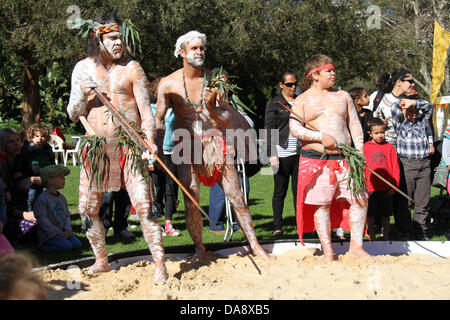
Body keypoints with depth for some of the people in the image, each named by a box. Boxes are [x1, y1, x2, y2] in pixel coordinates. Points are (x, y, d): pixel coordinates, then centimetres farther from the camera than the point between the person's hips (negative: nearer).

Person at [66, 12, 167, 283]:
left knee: (143, 204, -12)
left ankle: (160, 265, -6)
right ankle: (101, 261, 25)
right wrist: (83, 97, -12)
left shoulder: (132, 68, 0)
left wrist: (149, 140, -19)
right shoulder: (83, 68, 7)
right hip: (96, 145, 4)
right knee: (87, 208, 7)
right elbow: (73, 115, 9)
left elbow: (145, 109, -2)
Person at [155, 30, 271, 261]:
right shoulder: (168, 84, -1)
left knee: (236, 196, 1)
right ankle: (199, 248, 11)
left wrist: (211, 107, -14)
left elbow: (226, 121, 6)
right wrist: (159, 152, -5)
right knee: (191, 201, -8)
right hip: (185, 146, -1)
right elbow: (158, 120, 3)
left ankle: (254, 244, 11)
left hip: (214, 144, 2)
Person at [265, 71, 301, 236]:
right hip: (282, 153, -3)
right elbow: (269, 130, -2)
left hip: (300, 153, 4)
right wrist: (272, 154, -10)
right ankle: (277, 227, 7)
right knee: (280, 191, 2)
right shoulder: (273, 103, 2)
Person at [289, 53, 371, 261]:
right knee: (322, 204, -2)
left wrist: (359, 150, 3)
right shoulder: (302, 100, 5)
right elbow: (294, 128, -7)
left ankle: (356, 247, 8)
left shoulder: (343, 96, 17)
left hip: (345, 158, 4)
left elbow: (355, 125, 16)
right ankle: (328, 251, 7)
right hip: (316, 159, -4)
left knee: (360, 199, -1)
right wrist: (321, 137, -16)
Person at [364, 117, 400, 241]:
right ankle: (372, 237, 19)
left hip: (386, 189, 1)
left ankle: (386, 237, 21)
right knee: (371, 215, 7)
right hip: (370, 189, 0)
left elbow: (395, 167, 4)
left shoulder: (389, 147, 2)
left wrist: (395, 185, -1)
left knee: (385, 216, 9)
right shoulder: (365, 147, 0)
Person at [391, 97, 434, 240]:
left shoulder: (422, 121, 19)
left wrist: (414, 102, 0)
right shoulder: (399, 123, 8)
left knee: (422, 202, 5)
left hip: (424, 165, 4)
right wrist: (403, 104, 11)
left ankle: (420, 234, 11)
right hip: (407, 165, -3)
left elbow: (429, 107, 10)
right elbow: (395, 108, -4)